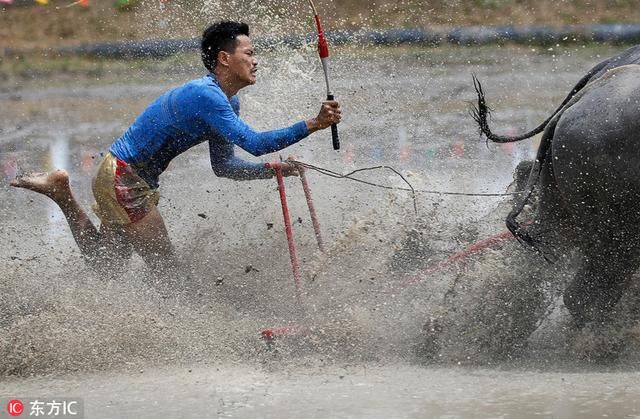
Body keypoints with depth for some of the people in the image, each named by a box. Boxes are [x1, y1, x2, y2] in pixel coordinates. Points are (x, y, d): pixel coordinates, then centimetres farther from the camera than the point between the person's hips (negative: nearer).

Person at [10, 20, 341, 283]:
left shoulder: (228, 102, 7)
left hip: (134, 180, 10)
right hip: (122, 178, -10)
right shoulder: (205, 95, -25)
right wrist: (312, 125, -34)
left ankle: (62, 192, 18)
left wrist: (275, 170, -1)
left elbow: (224, 166, 11)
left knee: (107, 265, 18)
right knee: (164, 266, -6)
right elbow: (255, 144, -33)